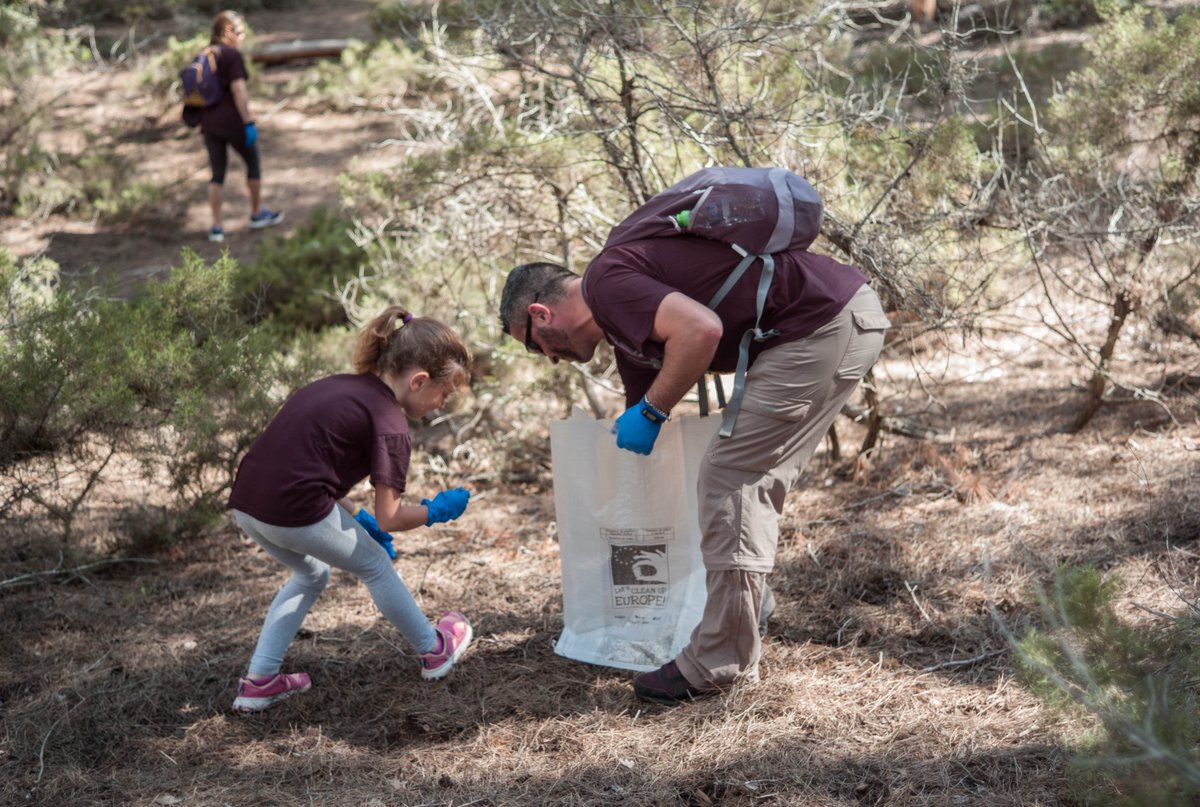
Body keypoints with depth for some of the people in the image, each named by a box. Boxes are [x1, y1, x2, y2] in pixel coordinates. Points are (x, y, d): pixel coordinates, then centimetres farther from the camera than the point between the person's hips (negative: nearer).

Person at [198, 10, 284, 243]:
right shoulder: (232, 55, -12)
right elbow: (238, 90, -18)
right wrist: (248, 121, -16)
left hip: (209, 122, 6)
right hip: (232, 121, -6)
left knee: (217, 173, 9)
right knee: (253, 163, 15)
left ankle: (217, 226, 5)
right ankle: (257, 213, 27)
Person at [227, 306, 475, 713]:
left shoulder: (338, 385, 19)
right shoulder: (390, 426, -6)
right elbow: (389, 518, -4)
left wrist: (357, 519, 26)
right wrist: (436, 511, 15)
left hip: (246, 503, 8)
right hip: (296, 511, -8)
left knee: (310, 575, 30)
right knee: (375, 566, 16)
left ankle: (258, 682, 25)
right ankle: (434, 651, 34)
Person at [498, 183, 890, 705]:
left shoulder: (606, 282, -7)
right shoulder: (626, 334, 22)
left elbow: (701, 329, -25)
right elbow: (633, 445, 31)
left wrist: (651, 412, -13)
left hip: (823, 325, -10)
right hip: (852, 316, 10)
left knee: (729, 477, -4)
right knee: (752, 482, 22)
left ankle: (717, 666, 2)